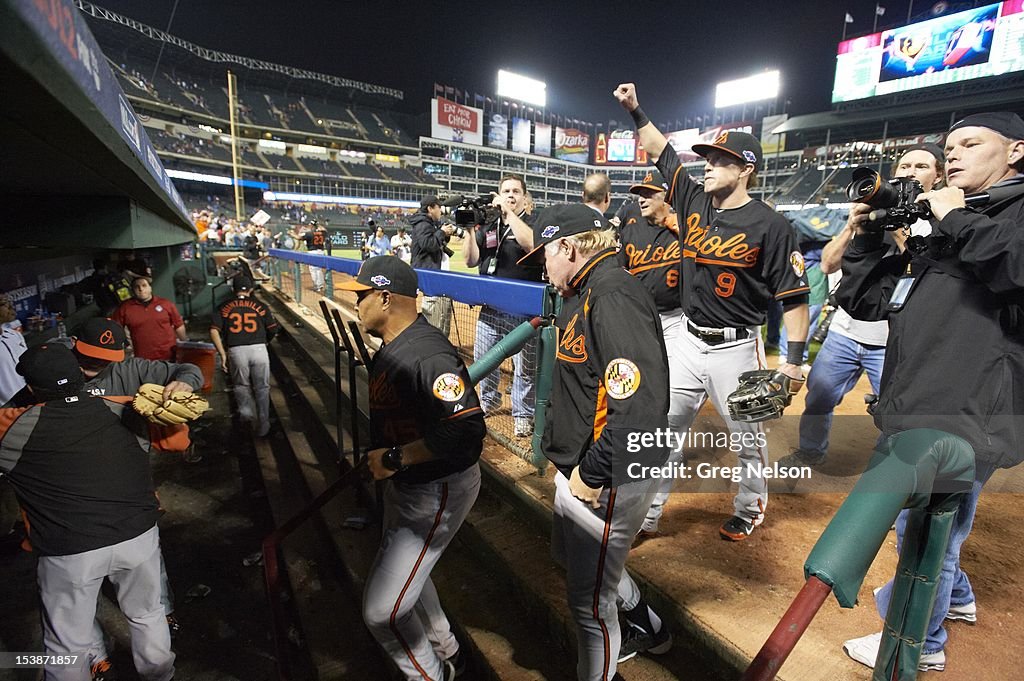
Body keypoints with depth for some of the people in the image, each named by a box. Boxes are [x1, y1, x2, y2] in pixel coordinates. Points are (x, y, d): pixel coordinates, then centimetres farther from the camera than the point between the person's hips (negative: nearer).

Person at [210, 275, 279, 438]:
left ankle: (246, 409, 4)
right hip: (258, 349, 0)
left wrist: (222, 354, 3)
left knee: (241, 385, 25)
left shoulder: (225, 307, 9)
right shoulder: (259, 306, 8)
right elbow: (273, 329, 6)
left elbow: (213, 331, 0)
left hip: (236, 351, 0)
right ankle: (262, 426, 15)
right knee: (262, 388, 11)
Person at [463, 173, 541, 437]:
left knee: (524, 365, 1)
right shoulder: (488, 227, 11)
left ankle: (523, 414, 16)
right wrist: (470, 229, -7)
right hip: (490, 307, 5)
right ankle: (488, 400, 38)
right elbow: (471, 260, 5)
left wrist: (510, 214, -23)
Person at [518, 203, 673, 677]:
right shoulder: (584, 295, 8)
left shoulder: (614, 296, -24)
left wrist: (592, 475, -24)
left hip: (610, 479, -11)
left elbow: (639, 405, -33)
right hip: (577, 467, 11)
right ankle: (647, 629, 54)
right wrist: (563, 453, 11)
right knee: (571, 555, 30)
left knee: (589, 598, 7)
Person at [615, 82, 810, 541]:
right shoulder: (694, 203, 4)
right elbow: (661, 152, 13)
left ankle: (750, 510, 36)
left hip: (736, 349, -5)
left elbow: (793, 295, -8)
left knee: (747, 437, 11)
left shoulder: (769, 225, -10)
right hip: (689, 342, 5)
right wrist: (635, 111, 8)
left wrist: (794, 358, -12)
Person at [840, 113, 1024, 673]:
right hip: (920, 411, 8)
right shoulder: (937, 235, 15)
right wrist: (868, 235, 4)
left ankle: (918, 643, 32)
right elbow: (860, 300, 14)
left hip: (965, 420, -8)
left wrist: (955, 218, -16)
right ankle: (955, 597, 53)